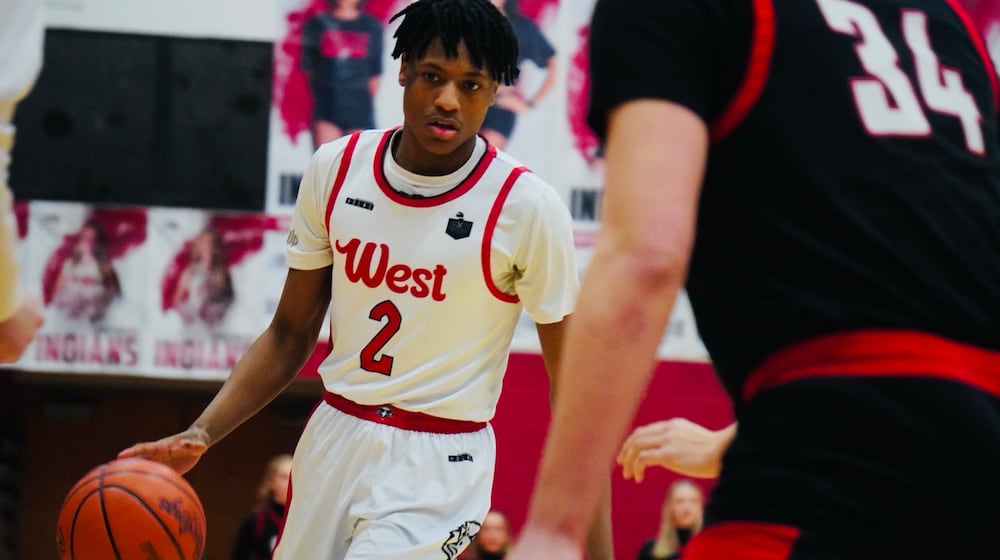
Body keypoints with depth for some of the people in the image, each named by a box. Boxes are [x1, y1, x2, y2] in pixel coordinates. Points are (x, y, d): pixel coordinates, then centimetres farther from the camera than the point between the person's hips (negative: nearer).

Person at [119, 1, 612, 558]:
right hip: (332, 442, 5)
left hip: (435, 469, -5)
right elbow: (290, 335, 8)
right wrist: (201, 435, -6)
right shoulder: (337, 168, -1)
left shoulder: (527, 207, -13)